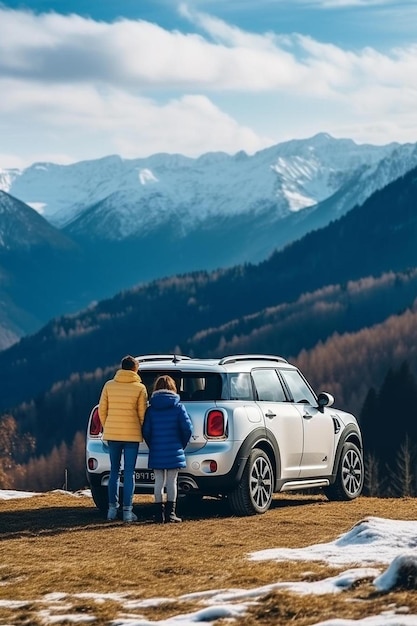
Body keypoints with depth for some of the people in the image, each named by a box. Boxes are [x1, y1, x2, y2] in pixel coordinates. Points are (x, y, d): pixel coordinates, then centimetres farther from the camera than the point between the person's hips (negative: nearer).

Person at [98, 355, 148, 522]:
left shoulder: (109, 385, 3)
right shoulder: (139, 388, -4)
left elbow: (102, 410, 5)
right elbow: (143, 413, -4)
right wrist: (141, 432, 11)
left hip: (112, 433, 3)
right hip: (132, 434, -3)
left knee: (114, 471, 12)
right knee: (129, 473, 1)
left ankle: (112, 508, 11)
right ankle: (127, 511, -1)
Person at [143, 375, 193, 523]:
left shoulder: (151, 409, 1)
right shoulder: (178, 407, -3)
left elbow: (146, 431, -2)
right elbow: (187, 428, -7)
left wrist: (152, 446, 13)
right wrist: (181, 444, 8)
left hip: (156, 453, 1)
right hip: (174, 452, -1)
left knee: (159, 482, 8)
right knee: (172, 482, 4)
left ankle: (160, 513, 7)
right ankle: (170, 513, 1)